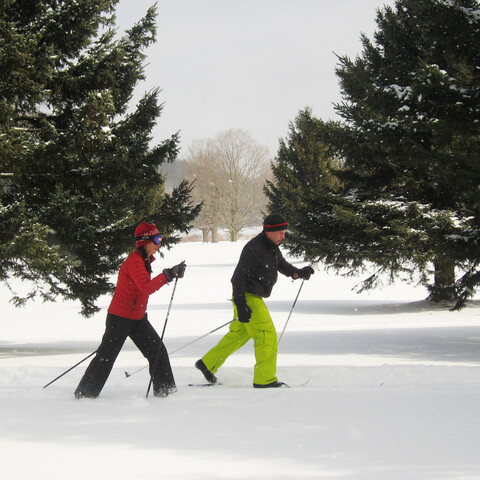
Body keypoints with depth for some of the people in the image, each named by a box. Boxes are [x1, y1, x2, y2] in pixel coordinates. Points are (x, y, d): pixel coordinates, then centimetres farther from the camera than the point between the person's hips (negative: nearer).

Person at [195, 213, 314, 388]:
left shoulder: (273, 248, 8)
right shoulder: (254, 249, -22)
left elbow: (282, 265, 23)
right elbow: (239, 277, -22)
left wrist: (299, 273, 1)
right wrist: (241, 306, -26)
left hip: (255, 298, 10)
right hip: (247, 298, -10)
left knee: (239, 334, 19)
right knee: (267, 335, -11)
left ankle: (208, 364, 30)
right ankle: (265, 380, -6)